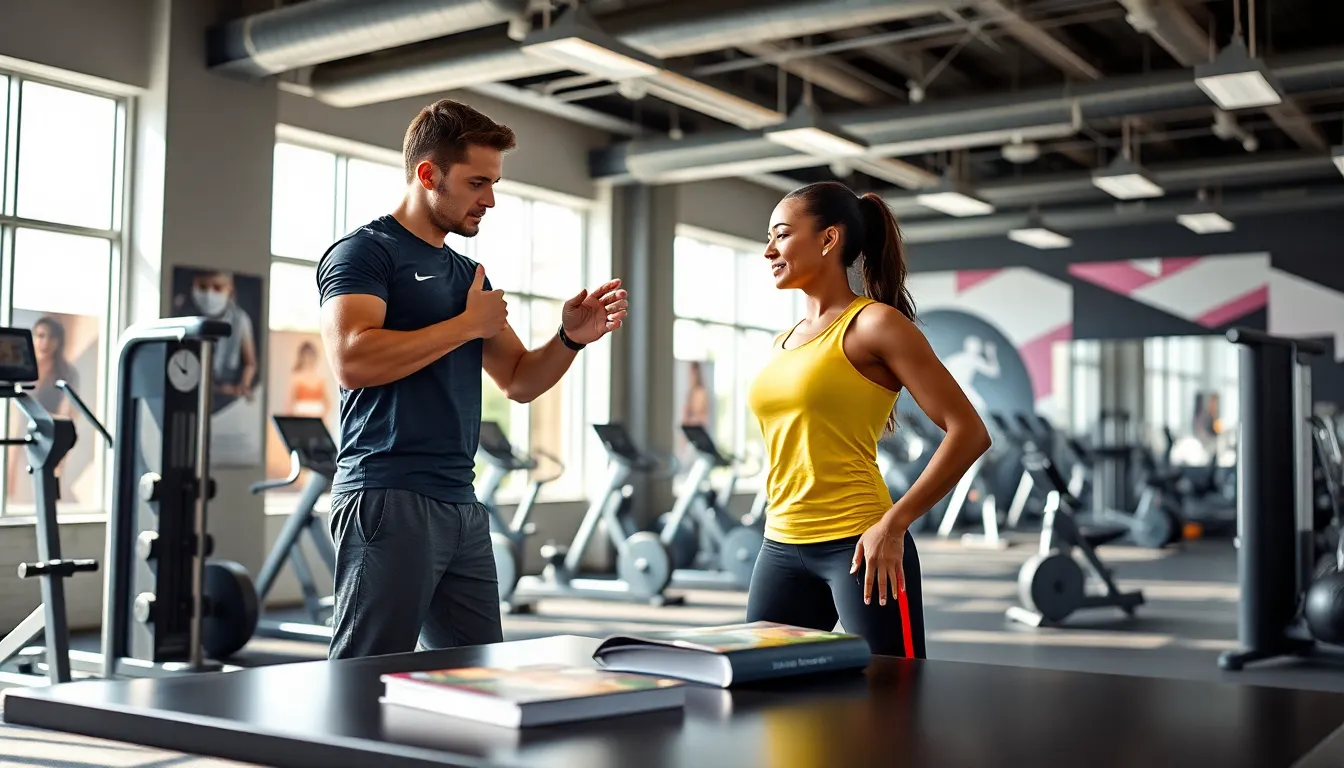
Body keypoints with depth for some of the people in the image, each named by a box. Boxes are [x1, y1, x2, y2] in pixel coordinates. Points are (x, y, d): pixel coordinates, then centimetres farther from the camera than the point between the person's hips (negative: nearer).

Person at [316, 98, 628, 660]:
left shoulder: (468, 273, 19)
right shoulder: (364, 252, -4)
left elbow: (518, 381, 21)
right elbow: (352, 359, -22)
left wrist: (571, 337, 1)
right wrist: (470, 323, -11)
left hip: (460, 503, 8)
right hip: (388, 499, -8)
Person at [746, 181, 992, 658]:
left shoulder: (874, 324, -7)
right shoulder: (783, 344, 14)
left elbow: (969, 432, -12)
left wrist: (894, 523, -17)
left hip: (858, 545, -7)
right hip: (781, 548, 7)